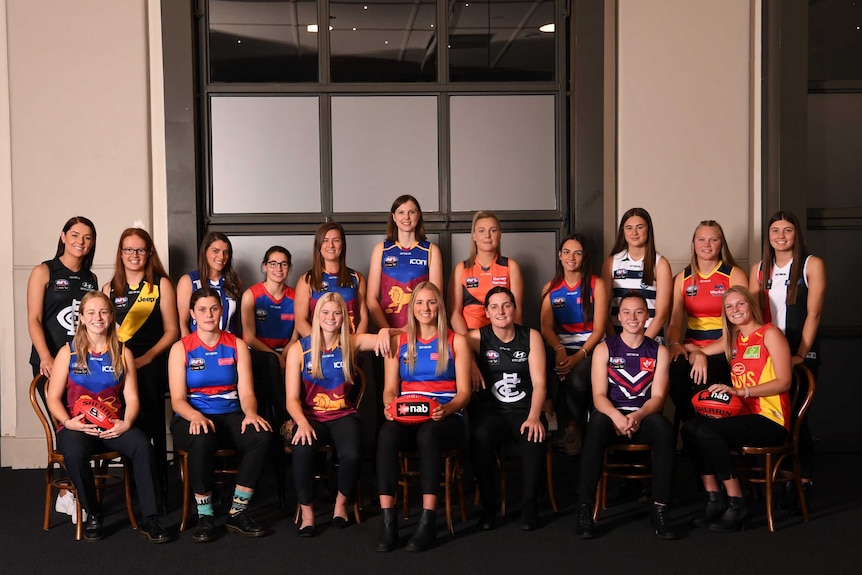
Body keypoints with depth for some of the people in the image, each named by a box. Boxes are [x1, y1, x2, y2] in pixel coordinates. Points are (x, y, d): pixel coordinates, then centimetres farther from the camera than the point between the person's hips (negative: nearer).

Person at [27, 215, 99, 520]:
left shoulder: (91, 279, 15)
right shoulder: (44, 272, 1)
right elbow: (34, 319, -7)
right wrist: (46, 358, -20)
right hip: (52, 363, -4)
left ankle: (69, 492, 9)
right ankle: (69, 493, 4)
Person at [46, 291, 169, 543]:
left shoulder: (123, 353, 11)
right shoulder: (68, 352, 7)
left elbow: (131, 397, 6)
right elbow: (53, 397, 3)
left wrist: (126, 423, -14)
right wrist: (67, 422, -16)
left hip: (114, 426, 1)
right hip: (77, 426, -1)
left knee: (142, 446, -31)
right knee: (75, 453, -37)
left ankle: (149, 520, -24)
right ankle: (91, 514, -12)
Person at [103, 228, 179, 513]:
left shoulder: (162, 284, 10)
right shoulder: (109, 289, 17)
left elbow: (172, 331, 5)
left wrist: (145, 358, -8)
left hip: (153, 362, -2)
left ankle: (157, 490, -18)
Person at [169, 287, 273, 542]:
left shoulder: (237, 346, 9)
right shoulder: (181, 349, 4)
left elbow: (246, 392, 3)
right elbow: (177, 399, -4)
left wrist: (250, 413, -21)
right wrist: (195, 416, -26)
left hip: (230, 416, 2)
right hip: (192, 418, -2)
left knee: (262, 434, -30)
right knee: (202, 439, -39)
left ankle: (238, 512, -19)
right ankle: (204, 517, -23)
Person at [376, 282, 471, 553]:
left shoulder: (456, 341, 9)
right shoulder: (398, 342, 16)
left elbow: (464, 392, 3)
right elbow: (390, 388, 11)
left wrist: (447, 409, -19)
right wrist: (389, 405, -13)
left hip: (445, 419, -2)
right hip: (406, 417, 2)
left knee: (427, 434, -38)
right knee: (386, 434, -34)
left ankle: (428, 521, -38)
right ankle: (388, 520, -37)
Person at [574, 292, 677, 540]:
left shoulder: (659, 351, 8)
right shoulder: (604, 349, 5)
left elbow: (657, 397, -1)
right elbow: (599, 395, -5)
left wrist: (638, 416, -22)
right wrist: (616, 416, -27)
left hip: (644, 417, 1)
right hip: (611, 415, -1)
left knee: (663, 427, -34)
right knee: (597, 424, -37)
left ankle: (661, 509, -32)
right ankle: (585, 508, -35)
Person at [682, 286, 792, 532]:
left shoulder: (770, 334, -2)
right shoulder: (733, 340, 18)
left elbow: (784, 382, -12)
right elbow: (697, 352, 27)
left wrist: (739, 391, -22)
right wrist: (700, 356, 0)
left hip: (770, 420, -7)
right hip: (743, 416, 7)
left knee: (707, 431, -27)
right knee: (690, 427, -15)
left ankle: (736, 505, -18)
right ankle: (714, 499, -13)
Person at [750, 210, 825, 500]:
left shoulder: (812, 265, -3)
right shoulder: (759, 269, 11)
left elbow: (813, 314, -8)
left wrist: (799, 355, -13)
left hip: (802, 353, -4)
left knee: (796, 418, -3)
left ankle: (803, 482, 7)